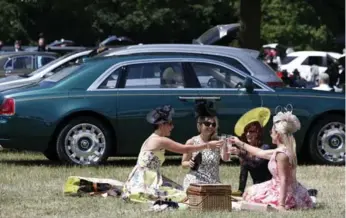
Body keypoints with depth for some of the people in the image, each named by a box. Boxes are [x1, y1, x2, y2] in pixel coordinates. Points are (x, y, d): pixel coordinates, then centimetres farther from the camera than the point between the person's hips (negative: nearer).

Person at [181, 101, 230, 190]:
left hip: (213, 183, 1)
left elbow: (225, 158, -14)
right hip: (195, 182, -1)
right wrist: (189, 164, -13)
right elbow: (183, 163, 8)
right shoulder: (192, 142, -1)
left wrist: (225, 145, -28)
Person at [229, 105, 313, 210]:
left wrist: (281, 205, -32)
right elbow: (260, 152, 20)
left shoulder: (281, 154, -25)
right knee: (251, 191, 26)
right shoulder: (280, 151, 5)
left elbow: (283, 180, -29)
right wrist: (240, 144, 30)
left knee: (249, 194, 0)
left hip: (284, 193, -10)